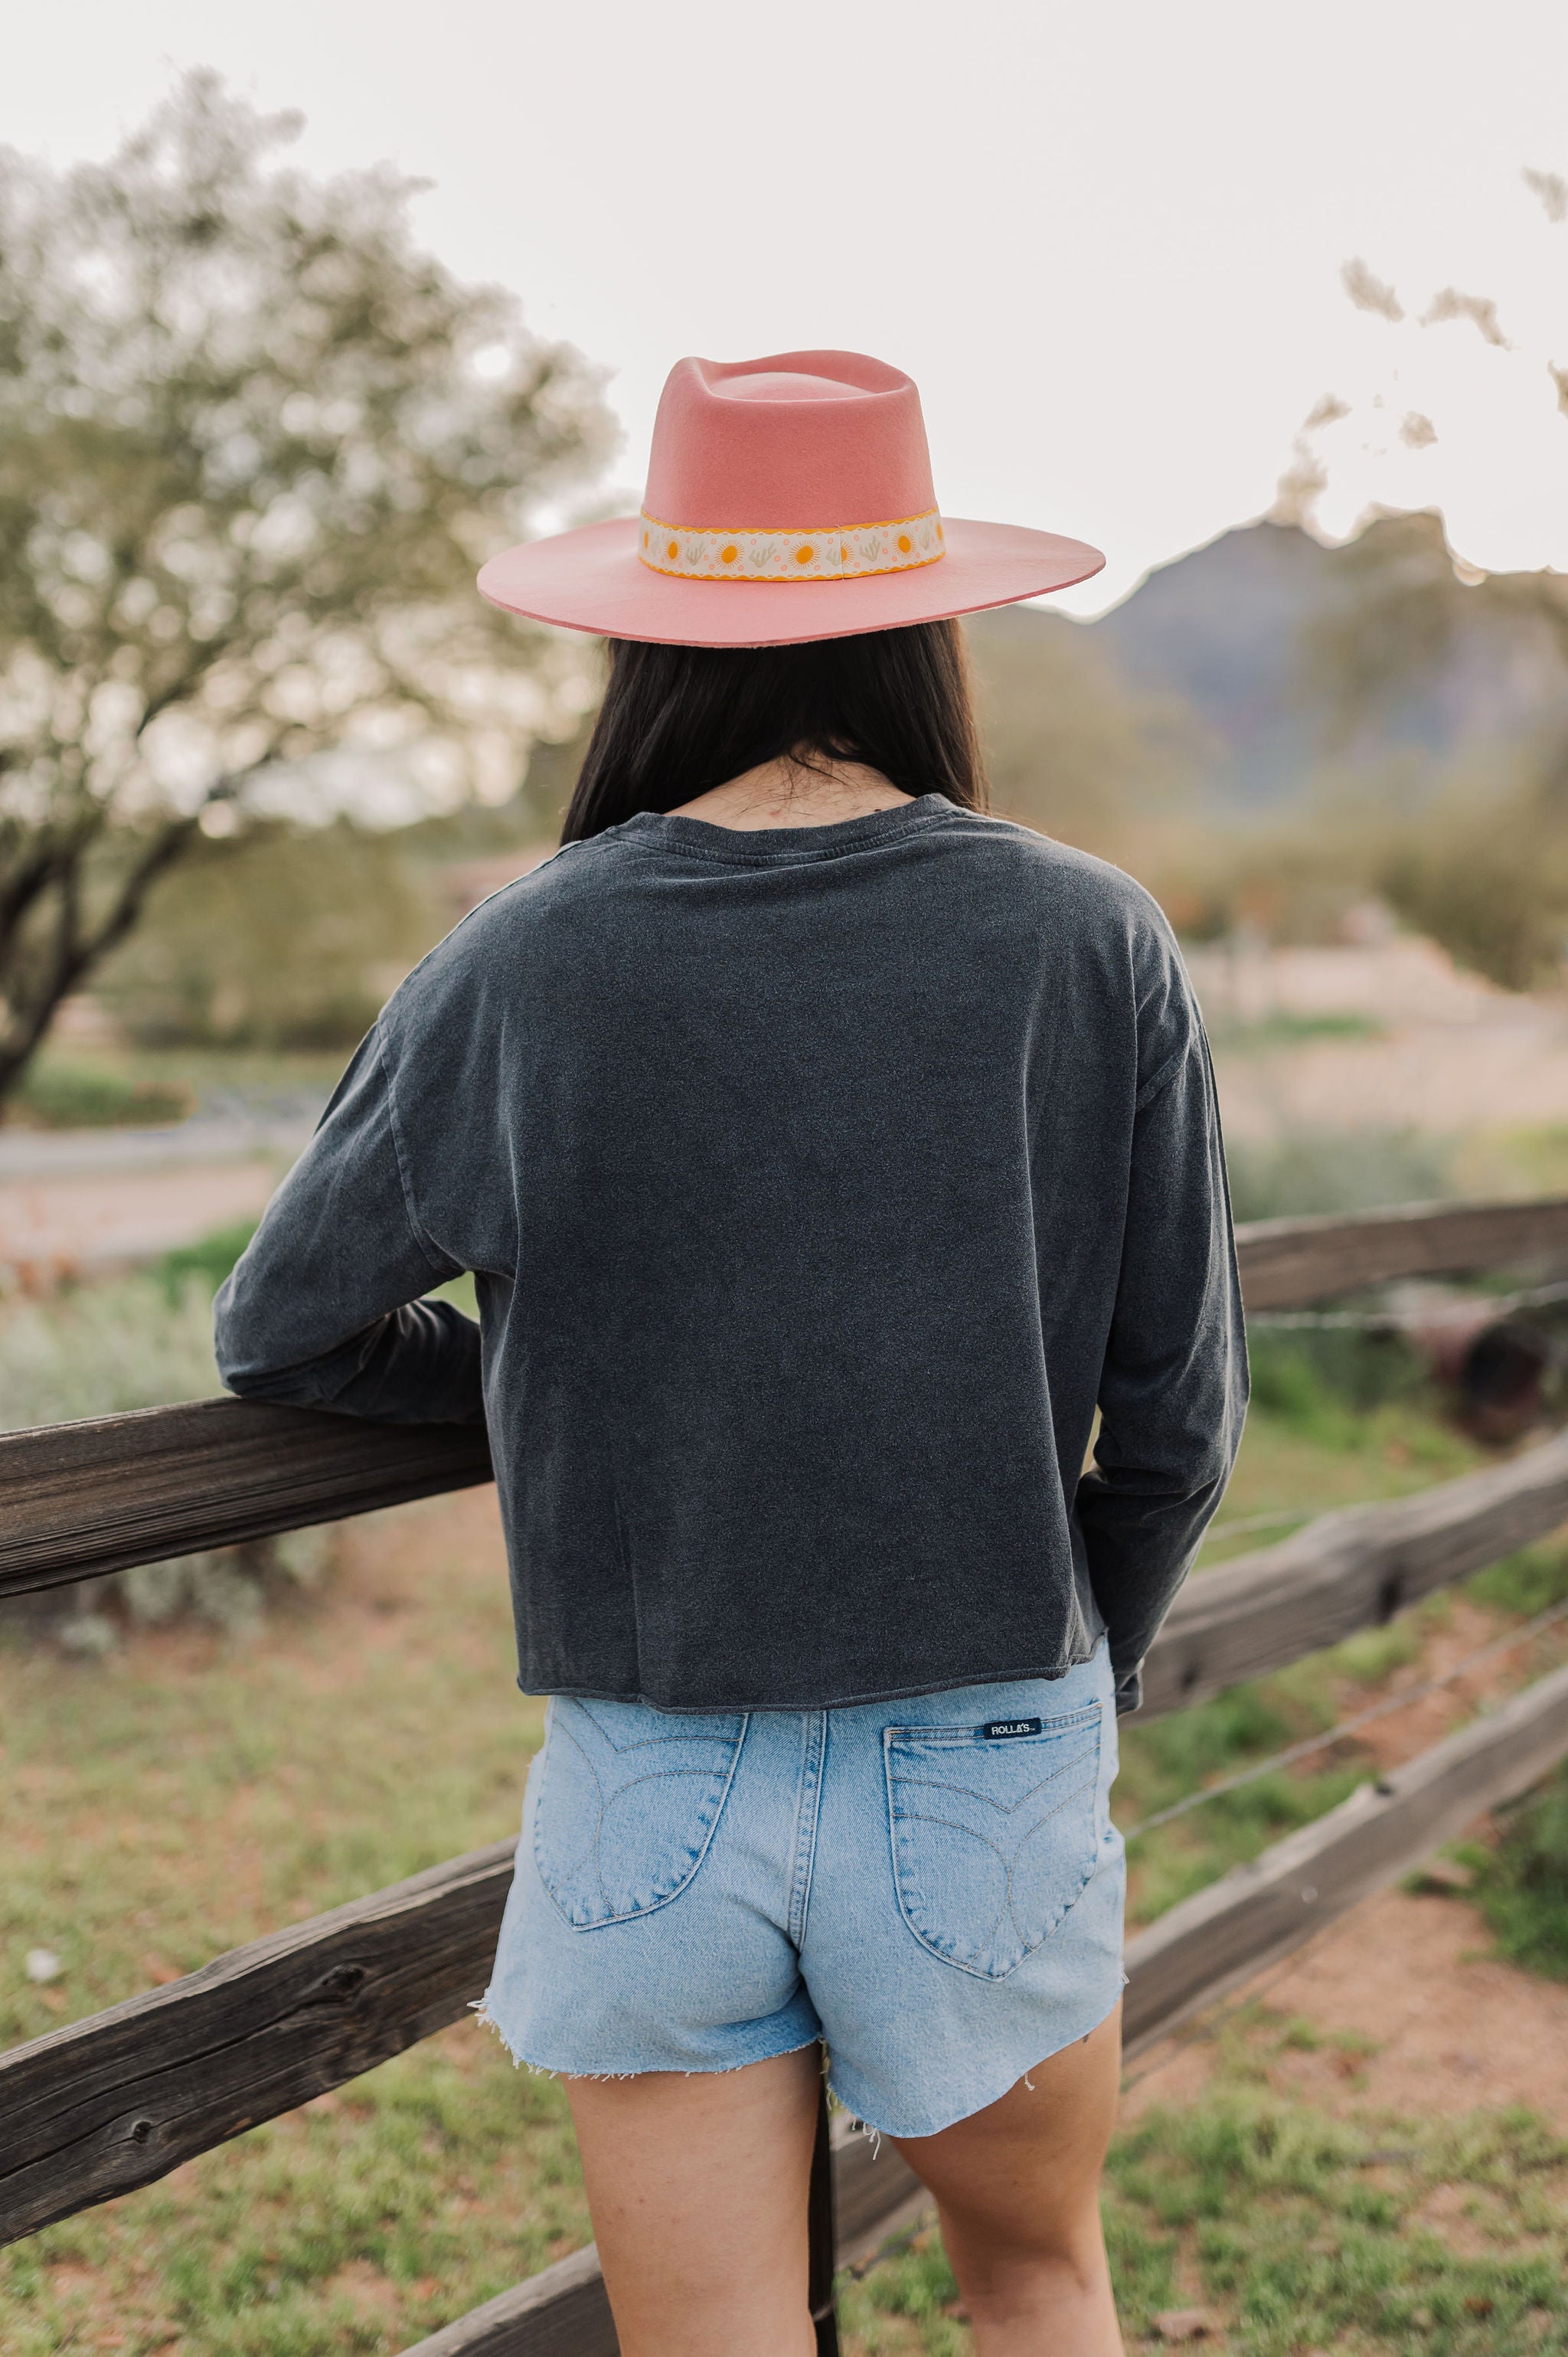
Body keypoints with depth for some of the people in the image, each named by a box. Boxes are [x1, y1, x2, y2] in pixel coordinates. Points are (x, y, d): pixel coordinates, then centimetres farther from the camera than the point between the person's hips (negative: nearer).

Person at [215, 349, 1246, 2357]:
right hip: (987, 1770, 1)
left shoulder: (519, 967, -8)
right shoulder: (1094, 948, -8)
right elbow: (1176, 1422, -1)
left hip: (655, 1789, -1)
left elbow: (280, 1337, 4)